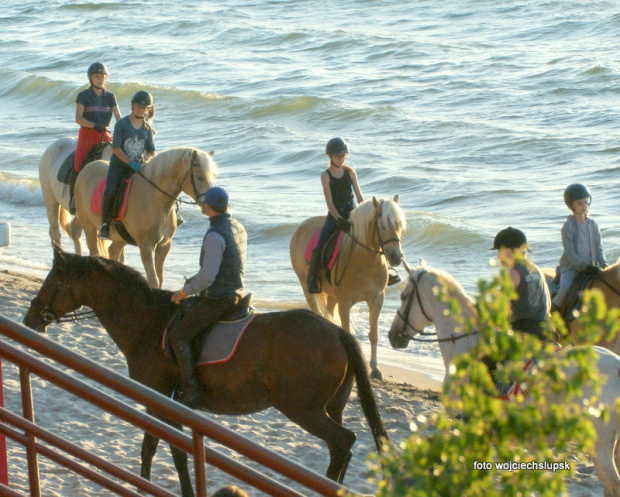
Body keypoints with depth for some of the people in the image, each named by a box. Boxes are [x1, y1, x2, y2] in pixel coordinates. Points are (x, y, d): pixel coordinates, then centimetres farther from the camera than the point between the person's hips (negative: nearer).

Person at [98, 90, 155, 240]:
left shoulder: (148, 127, 11)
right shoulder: (122, 123, -2)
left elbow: (151, 150, 13)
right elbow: (116, 148, -10)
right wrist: (131, 163, -18)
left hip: (138, 167, 4)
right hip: (119, 164, -4)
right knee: (110, 192, -26)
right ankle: (104, 225, -10)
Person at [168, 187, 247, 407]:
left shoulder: (214, 236, -21)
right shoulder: (239, 229, 9)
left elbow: (207, 277, -25)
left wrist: (184, 292, -10)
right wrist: (193, 280, 19)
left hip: (217, 300, -10)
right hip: (236, 295, 10)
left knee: (178, 335, -7)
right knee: (183, 311, 27)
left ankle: (190, 391, -14)